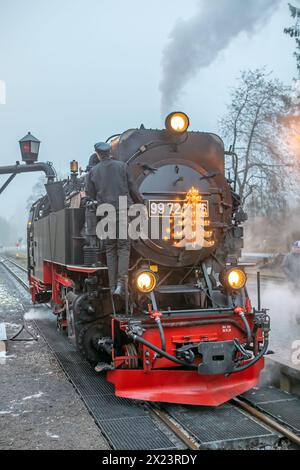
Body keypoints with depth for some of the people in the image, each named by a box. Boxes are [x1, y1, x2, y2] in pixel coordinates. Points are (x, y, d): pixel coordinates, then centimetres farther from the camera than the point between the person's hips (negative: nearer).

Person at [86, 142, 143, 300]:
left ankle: (113, 286, 5)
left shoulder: (93, 171, 6)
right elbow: (133, 189, 6)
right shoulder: (122, 166, 4)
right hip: (124, 211, -1)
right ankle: (121, 283, -15)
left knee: (110, 250, 7)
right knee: (124, 248, 0)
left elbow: (90, 196, 6)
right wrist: (141, 202, 20)